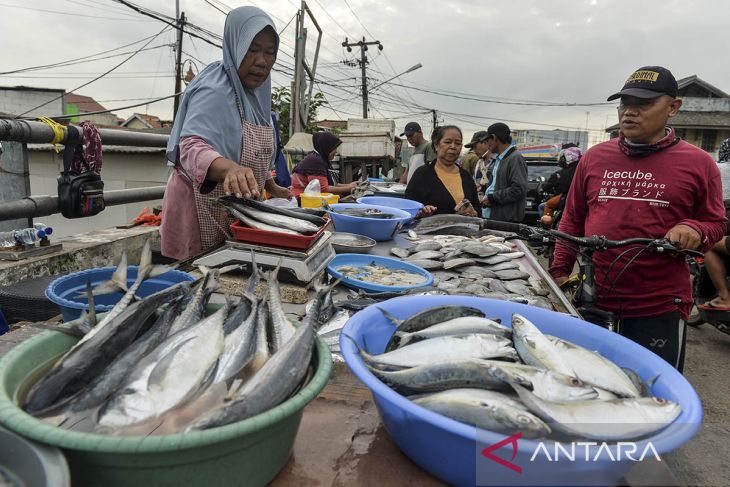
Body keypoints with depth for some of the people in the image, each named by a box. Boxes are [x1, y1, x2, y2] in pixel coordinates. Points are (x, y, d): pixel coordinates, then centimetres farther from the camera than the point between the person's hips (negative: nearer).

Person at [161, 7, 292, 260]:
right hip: (203, 212, -8)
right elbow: (192, 146, -34)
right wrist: (229, 168, -52)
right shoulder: (215, 91, -18)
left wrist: (271, 187, 15)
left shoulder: (254, 92, 8)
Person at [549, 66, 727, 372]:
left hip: (659, 309, -2)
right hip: (593, 301, 3)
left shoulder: (698, 163, -1)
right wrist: (559, 271, 8)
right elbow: (573, 219, 11)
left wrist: (694, 230, -17)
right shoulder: (594, 157, 7)